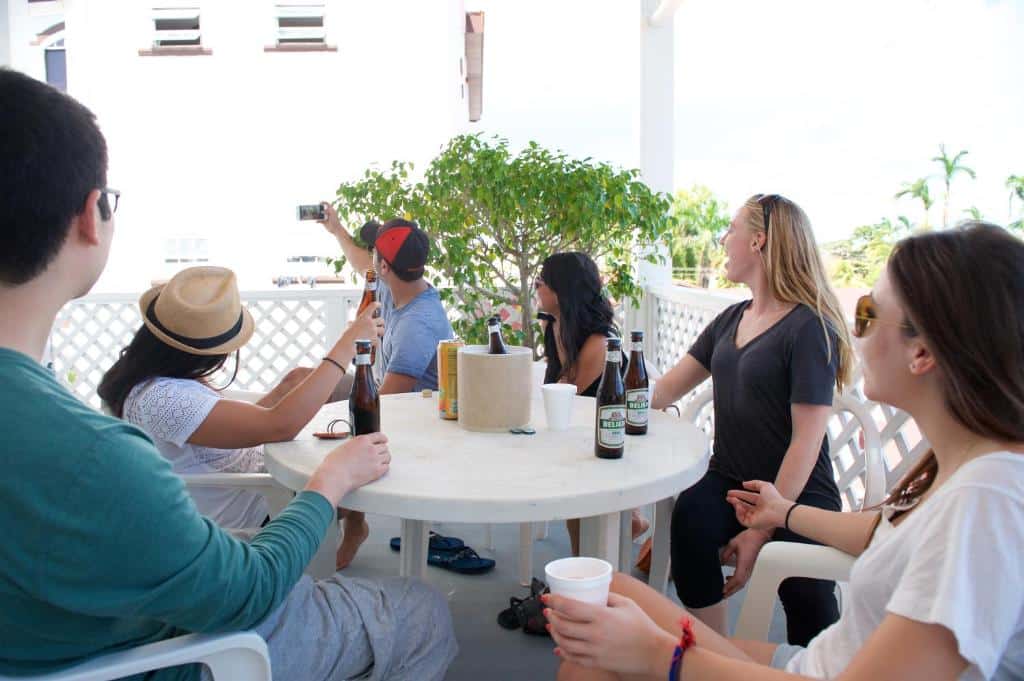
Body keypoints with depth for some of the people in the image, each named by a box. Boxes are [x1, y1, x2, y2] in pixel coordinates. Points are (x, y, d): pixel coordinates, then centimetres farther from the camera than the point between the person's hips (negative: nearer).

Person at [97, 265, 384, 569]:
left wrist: (287, 387, 0)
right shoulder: (161, 399, -34)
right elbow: (280, 426, -41)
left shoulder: (162, 373, -3)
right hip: (247, 520, -9)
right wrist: (347, 345, -37)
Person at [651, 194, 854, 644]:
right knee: (689, 517, -28)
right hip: (728, 484, 5)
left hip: (797, 498, -5)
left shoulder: (809, 327, -9)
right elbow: (666, 391, 17)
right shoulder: (730, 320, 14)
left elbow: (806, 440, -14)